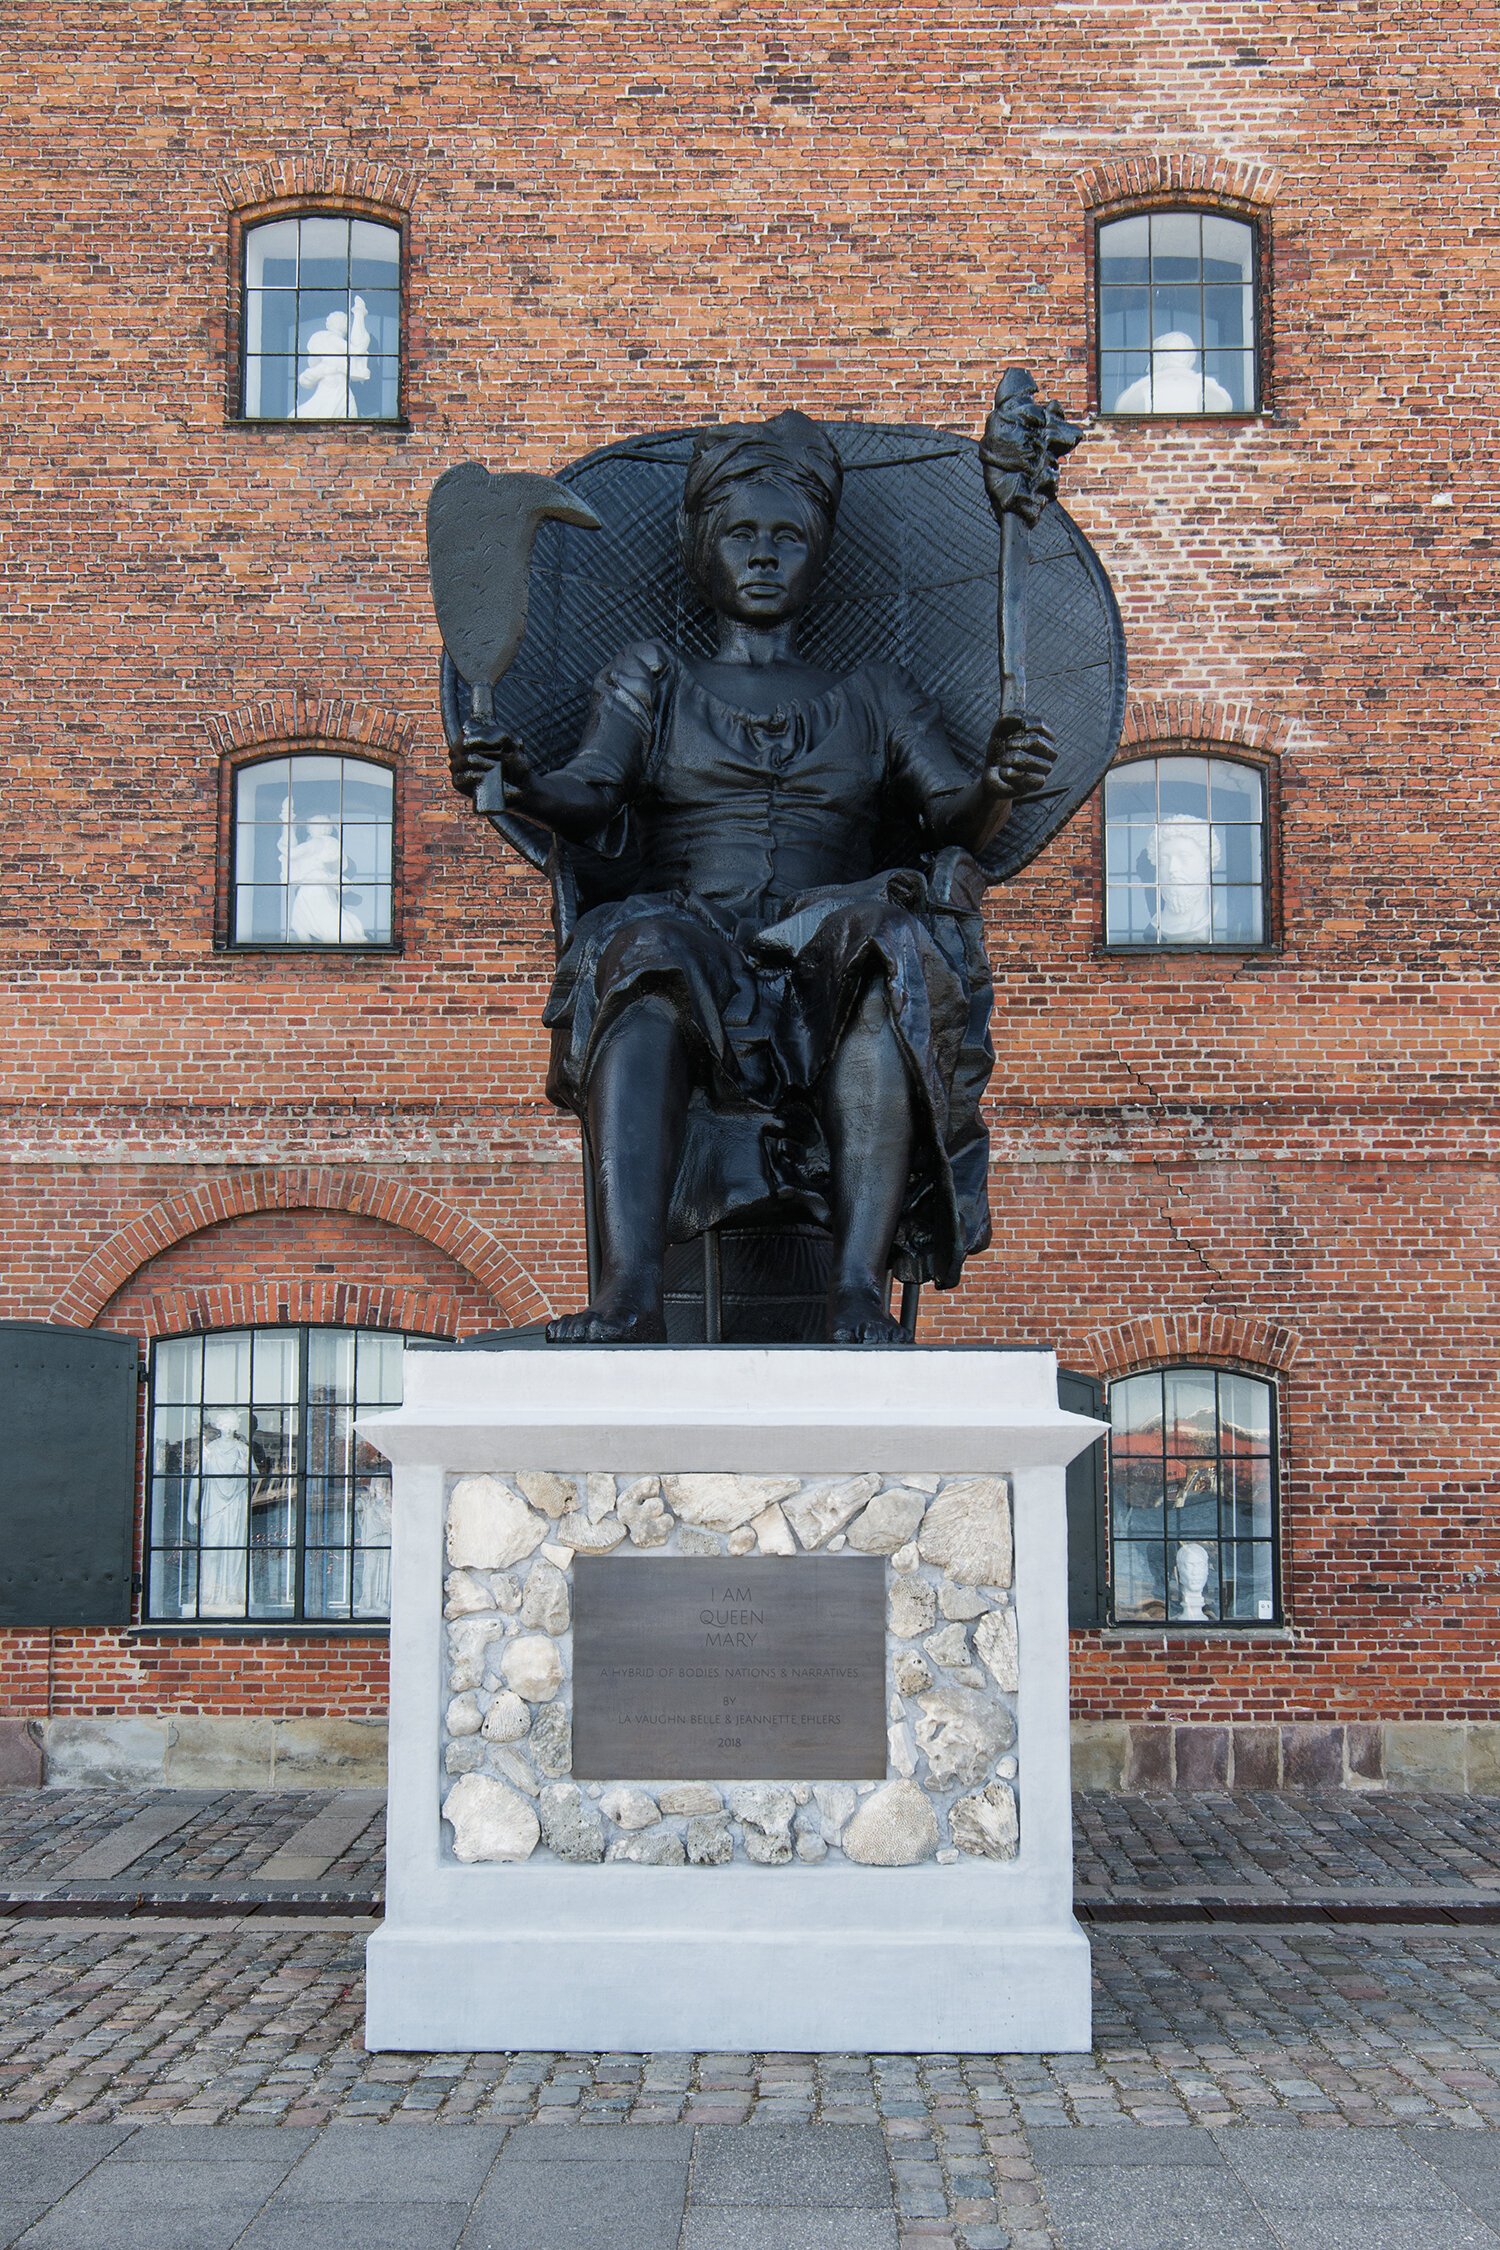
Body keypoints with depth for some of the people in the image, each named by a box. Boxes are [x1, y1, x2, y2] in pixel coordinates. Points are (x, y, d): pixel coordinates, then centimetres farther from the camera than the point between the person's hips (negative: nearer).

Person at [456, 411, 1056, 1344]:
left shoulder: (880, 698, 24)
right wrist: (522, 781, -17)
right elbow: (588, 796, 6)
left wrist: (997, 786, -14)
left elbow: (953, 811, 9)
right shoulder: (650, 679, 23)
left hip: (828, 990, 0)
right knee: (641, 952, -35)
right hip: (691, 964, 0)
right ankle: (631, 1292, -49)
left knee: (892, 946, -34)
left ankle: (861, 1287, -43)